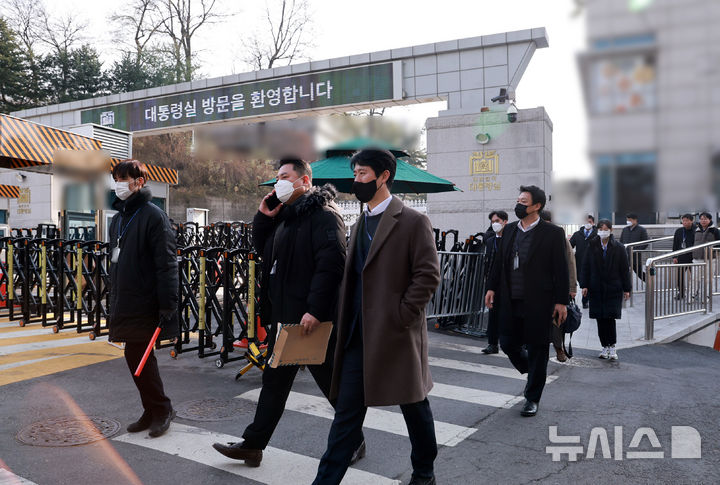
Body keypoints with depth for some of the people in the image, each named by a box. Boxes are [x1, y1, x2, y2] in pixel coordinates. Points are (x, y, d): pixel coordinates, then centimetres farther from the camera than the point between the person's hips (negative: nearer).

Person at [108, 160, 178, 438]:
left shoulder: (153, 215, -10)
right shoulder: (118, 217, 15)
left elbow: (166, 264, -16)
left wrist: (167, 305, -20)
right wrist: (113, 303, 19)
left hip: (144, 304, -8)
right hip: (124, 304, 8)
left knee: (139, 356, -4)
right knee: (135, 357, 11)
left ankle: (160, 409, 14)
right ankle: (154, 412, 23)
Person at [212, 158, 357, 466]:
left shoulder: (323, 215, -13)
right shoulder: (284, 216, 16)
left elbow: (330, 264, -23)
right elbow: (263, 250, 24)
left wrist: (315, 309, -28)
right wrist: (263, 218, 8)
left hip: (312, 318, -9)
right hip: (284, 316, 9)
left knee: (332, 383, 7)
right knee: (274, 380, 16)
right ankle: (252, 444, 27)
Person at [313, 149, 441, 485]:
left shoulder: (413, 222, -8)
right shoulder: (360, 224, 14)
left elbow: (428, 275, -14)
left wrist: (400, 317, -17)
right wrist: (343, 323, 8)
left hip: (397, 336, -5)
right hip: (358, 337, 6)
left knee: (414, 407, 14)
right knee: (347, 412, 8)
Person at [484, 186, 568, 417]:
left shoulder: (552, 233, -5)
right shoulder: (509, 230, 9)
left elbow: (560, 270, -5)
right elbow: (499, 261, 14)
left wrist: (561, 301, -8)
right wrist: (492, 287, 6)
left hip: (538, 303, -5)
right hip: (511, 302, 5)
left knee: (537, 350, 5)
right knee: (508, 343, 10)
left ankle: (532, 398, 20)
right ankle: (534, 373, 38)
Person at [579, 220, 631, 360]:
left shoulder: (618, 248, 1)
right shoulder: (592, 247, 4)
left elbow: (625, 269, 3)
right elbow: (586, 267, 6)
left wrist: (626, 289, 1)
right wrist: (584, 285, -1)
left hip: (613, 289, -2)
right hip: (596, 289, 2)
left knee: (610, 318, -8)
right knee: (600, 319, 5)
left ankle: (612, 346, 5)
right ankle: (605, 346, 16)